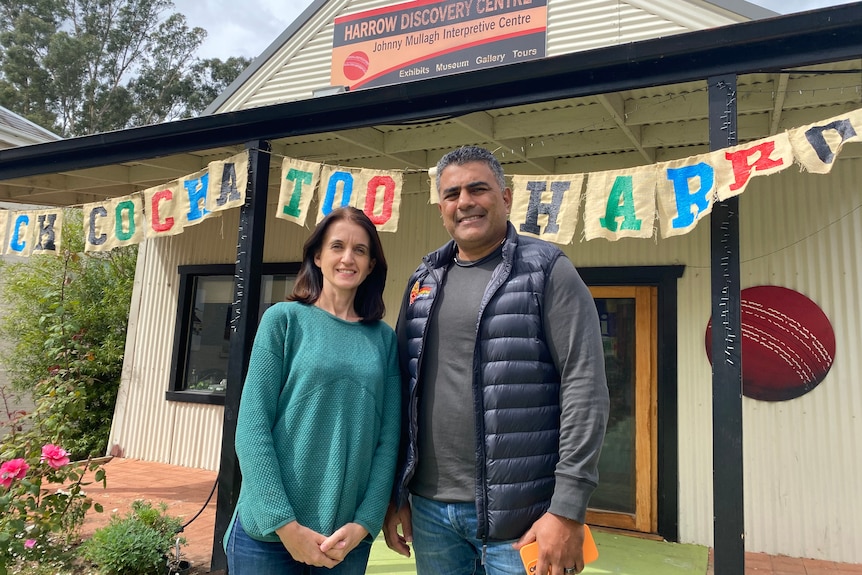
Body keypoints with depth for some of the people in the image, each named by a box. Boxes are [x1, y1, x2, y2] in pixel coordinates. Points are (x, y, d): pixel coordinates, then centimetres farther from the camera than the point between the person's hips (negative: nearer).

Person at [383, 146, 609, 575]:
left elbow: (585, 387, -12)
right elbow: (403, 391, 11)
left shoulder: (547, 270, -5)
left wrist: (568, 510, -15)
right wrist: (394, 493, 9)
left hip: (518, 516, -4)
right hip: (429, 510, 5)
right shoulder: (422, 282, 9)